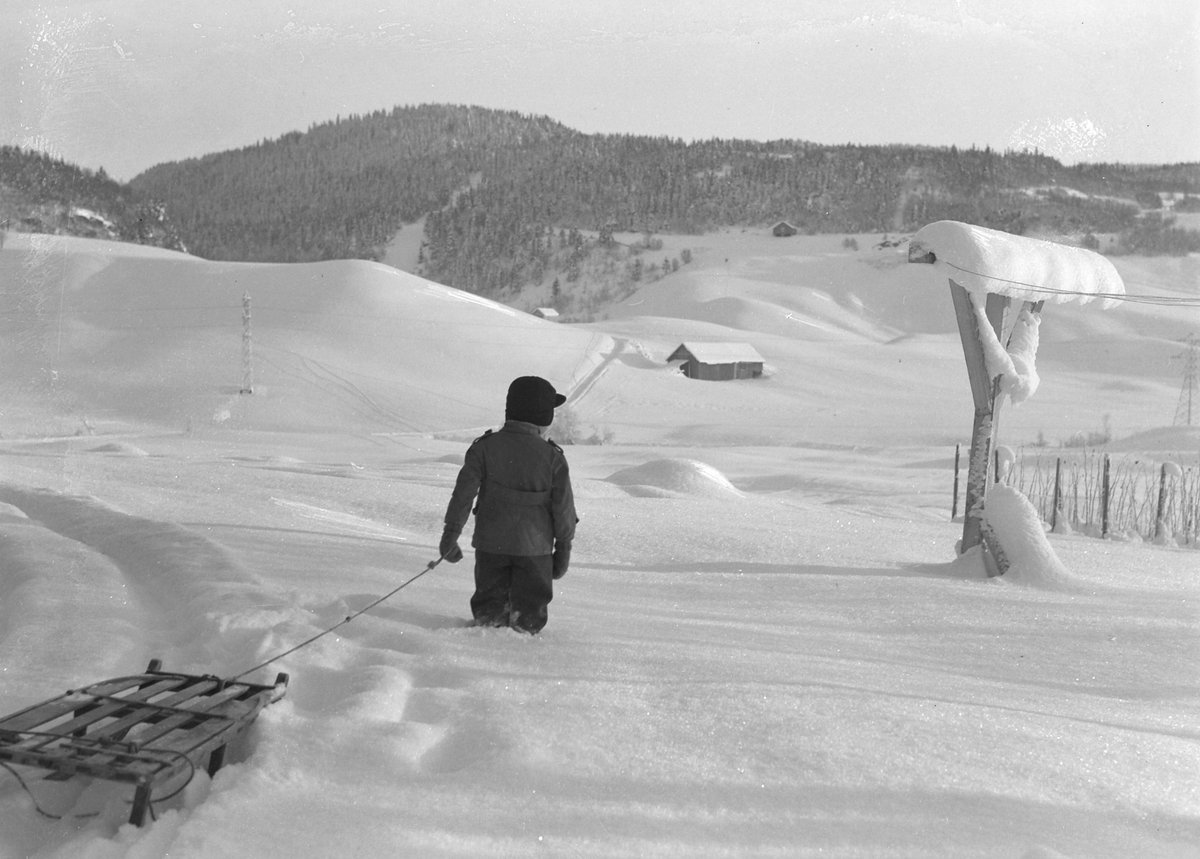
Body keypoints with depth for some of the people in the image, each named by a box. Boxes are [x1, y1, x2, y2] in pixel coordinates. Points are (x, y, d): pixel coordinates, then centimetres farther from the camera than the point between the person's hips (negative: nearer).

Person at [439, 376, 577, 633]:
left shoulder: (485, 448, -5)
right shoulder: (553, 457, -6)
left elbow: (464, 492, -6)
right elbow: (563, 506, -2)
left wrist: (450, 535, 1)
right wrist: (563, 549, 9)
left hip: (491, 543, 1)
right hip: (534, 546, -1)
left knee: (490, 607, 15)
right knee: (529, 613, 11)